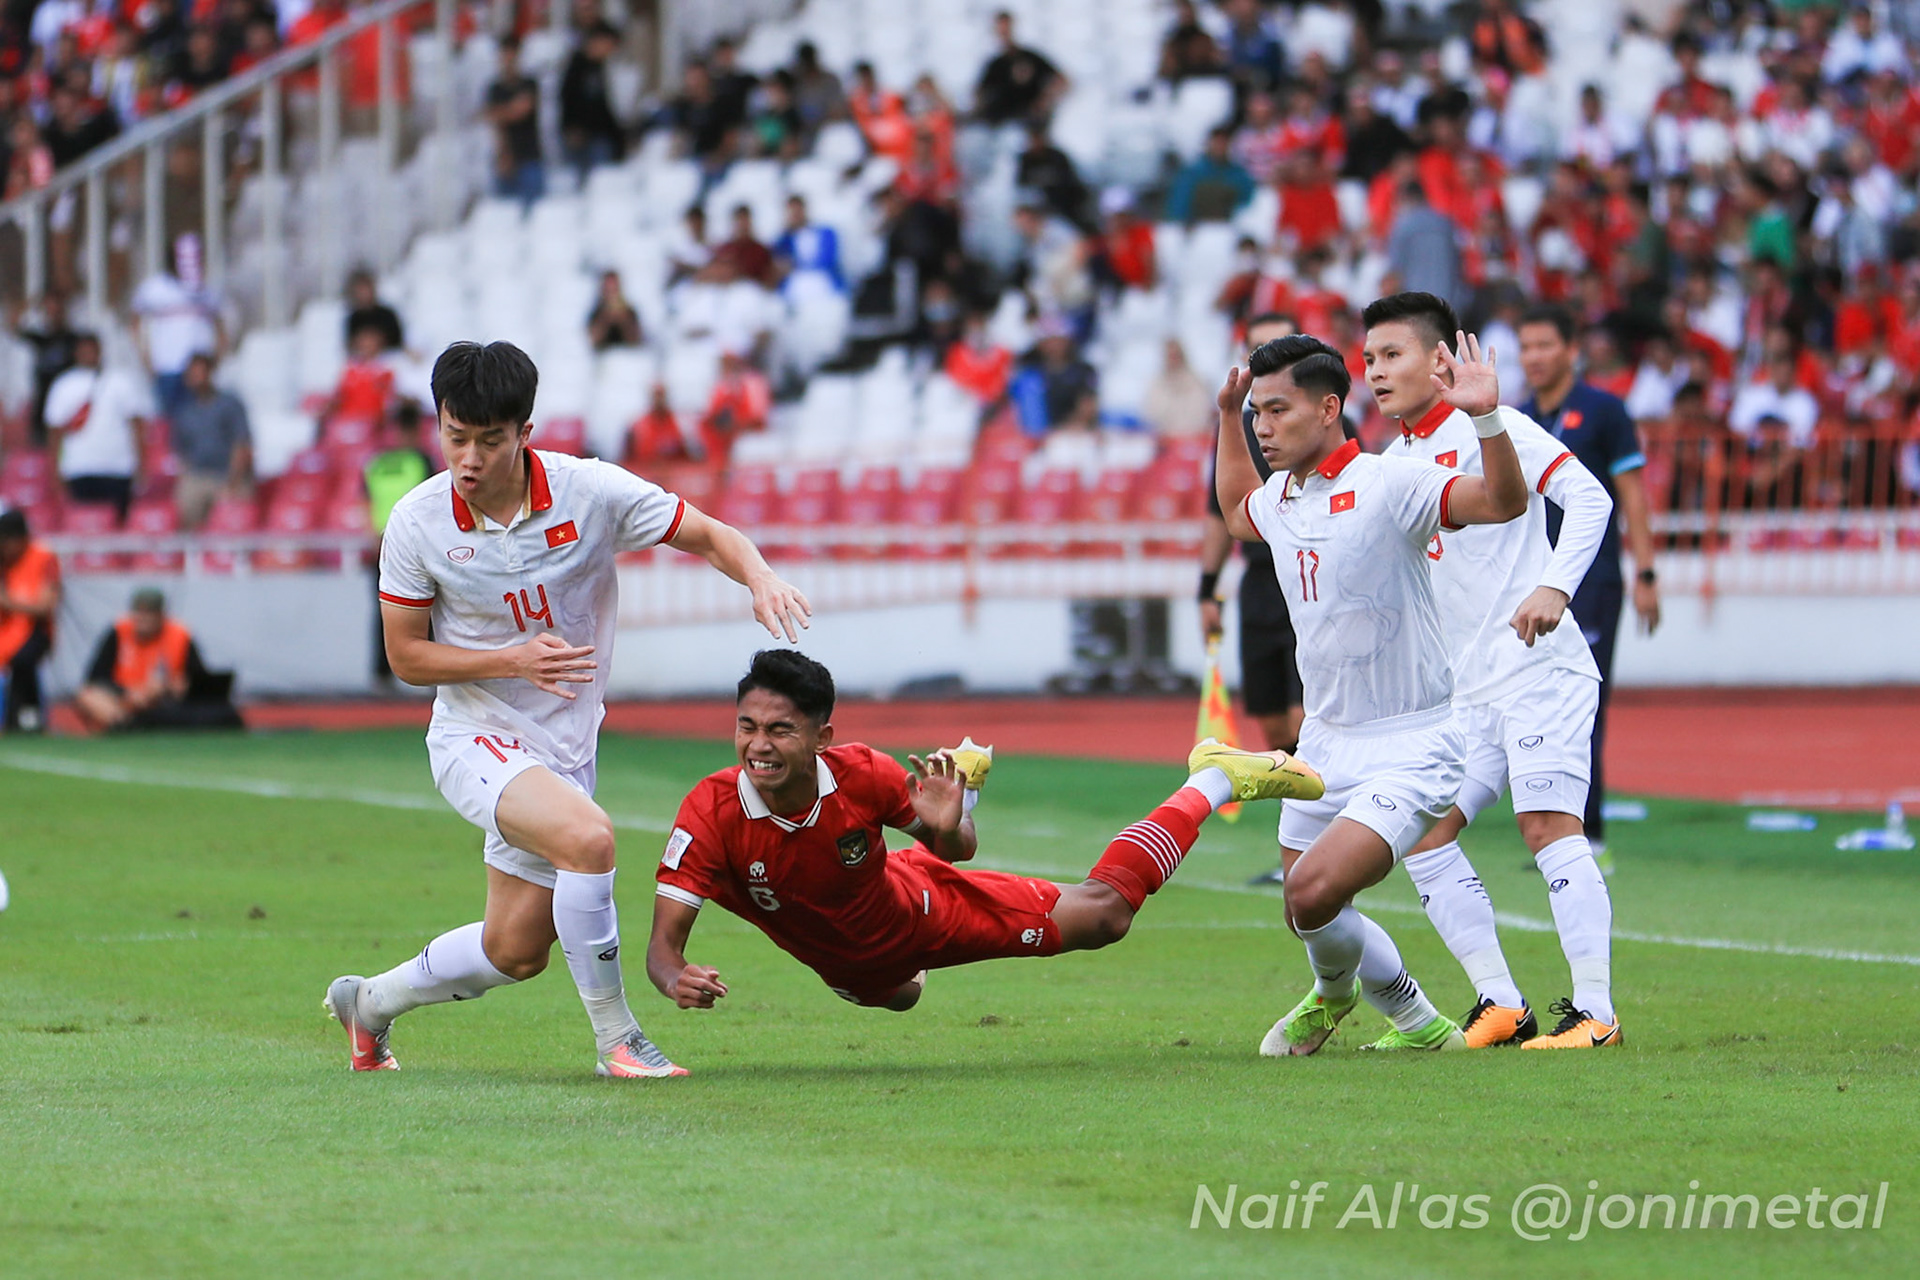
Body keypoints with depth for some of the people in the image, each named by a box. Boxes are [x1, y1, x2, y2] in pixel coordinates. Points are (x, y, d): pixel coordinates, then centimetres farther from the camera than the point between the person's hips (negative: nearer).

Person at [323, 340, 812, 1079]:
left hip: (564, 746, 4)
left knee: (516, 952, 10)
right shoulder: (417, 523, -14)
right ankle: (617, 1040, -18)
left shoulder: (591, 492, -13)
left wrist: (761, 578, -28)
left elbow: (710, 538, -5)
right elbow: (405, 657, -7)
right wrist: (513, 661, -21)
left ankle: (369, 1002, 36)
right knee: (588, 837, -32)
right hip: (475, 738, -4)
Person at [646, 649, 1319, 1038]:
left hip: (917, 906, -2)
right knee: (897, 997, 39)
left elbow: (955, 852, -18)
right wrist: (678, 980, -62)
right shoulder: (711, 814, -40)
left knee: (1103, 912, -6)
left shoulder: (862, 775, -36)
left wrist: (946, 828, -43)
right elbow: (662, 942, -38)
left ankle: (1214, 781, 21)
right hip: (849, 967, 2)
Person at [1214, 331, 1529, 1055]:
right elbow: (1236, 512, 33)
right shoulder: (1278, 498, 7)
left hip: (1409, 750, -8)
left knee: (1313, 893, -22)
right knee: (1309, 916, 12)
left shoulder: (1387, 486, -17)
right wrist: (1227, 414, 25)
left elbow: (1504, 501, -30)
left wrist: (1485, 417, -44)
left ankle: (1336, 990, 8)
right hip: (1325, 746, 8)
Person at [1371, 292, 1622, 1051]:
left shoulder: (1488, 428, -7)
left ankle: (1594, 1011, -17)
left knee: (1546, 821, -18)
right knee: (1422, 831, 0)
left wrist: (1555, 587, -27)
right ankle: (1500, 1006, 2)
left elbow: (1588, 497, -15)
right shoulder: (1391, 463, 15)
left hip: (1541, 668, -8)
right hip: (1466, 688, 8)